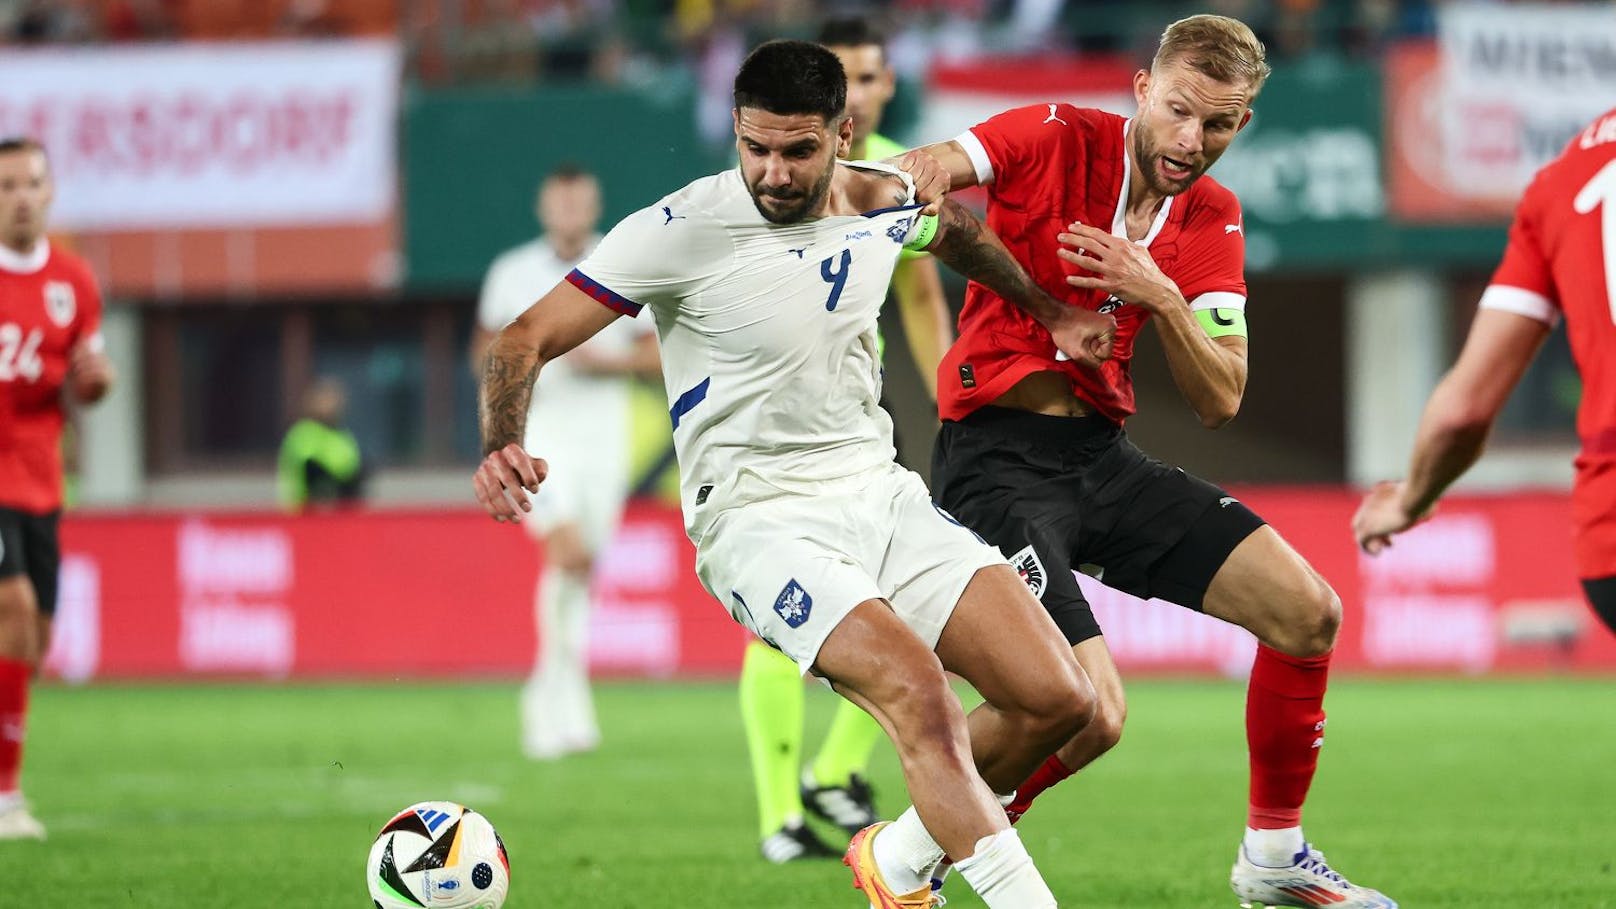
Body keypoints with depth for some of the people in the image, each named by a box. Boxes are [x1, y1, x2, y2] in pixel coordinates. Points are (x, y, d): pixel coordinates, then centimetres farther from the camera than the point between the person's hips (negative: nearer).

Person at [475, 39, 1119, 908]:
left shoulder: (885, 200, 2)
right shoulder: (685, 231, -14)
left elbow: (958, 232, 29)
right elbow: (526, 339, -12)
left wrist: (1053, 314, 33)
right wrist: (502, 445, -30)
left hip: (879, 492, 6)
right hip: (758, 517, -6)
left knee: (1056, 699, -6)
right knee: (917, 691, -31)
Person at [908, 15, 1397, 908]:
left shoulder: (1211, 220, 8)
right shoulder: (1057, 139, -7)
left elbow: (1219, 400, 3)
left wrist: (1162, 298, -14)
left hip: (1102, 456, 7)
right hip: (993, 458, -7)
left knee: (1308, 612, -1)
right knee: (1090, 714, -21)